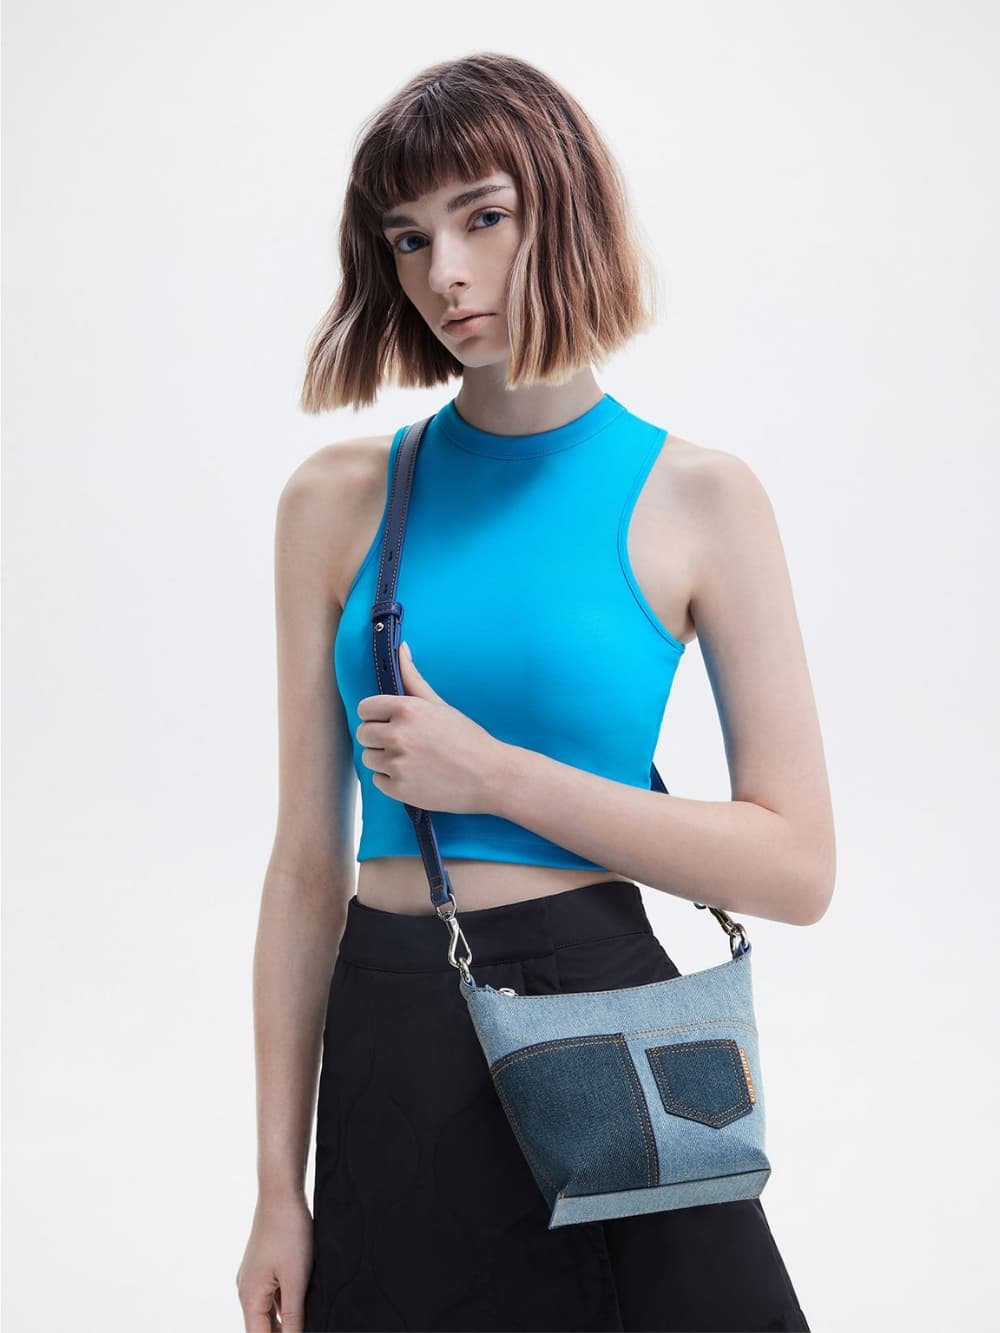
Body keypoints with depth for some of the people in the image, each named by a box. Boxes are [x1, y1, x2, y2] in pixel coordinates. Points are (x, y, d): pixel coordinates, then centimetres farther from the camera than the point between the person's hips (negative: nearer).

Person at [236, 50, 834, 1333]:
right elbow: (307, 865, 1)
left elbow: (796, 866, -8)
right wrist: (280, 1187, 1)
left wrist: (493, 772, -15)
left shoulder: (696, 497, -4)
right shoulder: (338, 500, 1)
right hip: (390, 1045, 2)